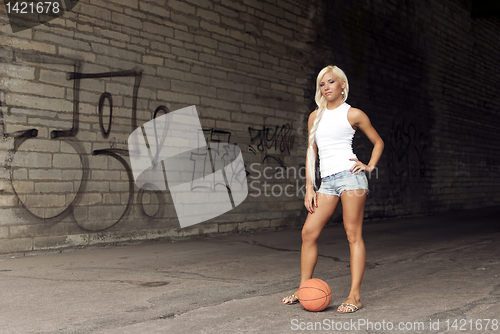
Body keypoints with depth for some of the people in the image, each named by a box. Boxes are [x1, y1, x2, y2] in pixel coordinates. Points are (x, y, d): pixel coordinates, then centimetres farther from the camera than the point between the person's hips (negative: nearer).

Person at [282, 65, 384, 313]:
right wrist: (309, 188, 10)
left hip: (349, 175, -5)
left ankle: (354, 296, -4)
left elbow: (378, 142, 16)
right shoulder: (315, 116, 17)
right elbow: (311, 152, 17)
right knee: (309, 232, -1)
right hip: (327, 181, 5)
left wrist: (370, 166, 1)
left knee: (353, 235, -6)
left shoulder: (353, 114, 5)